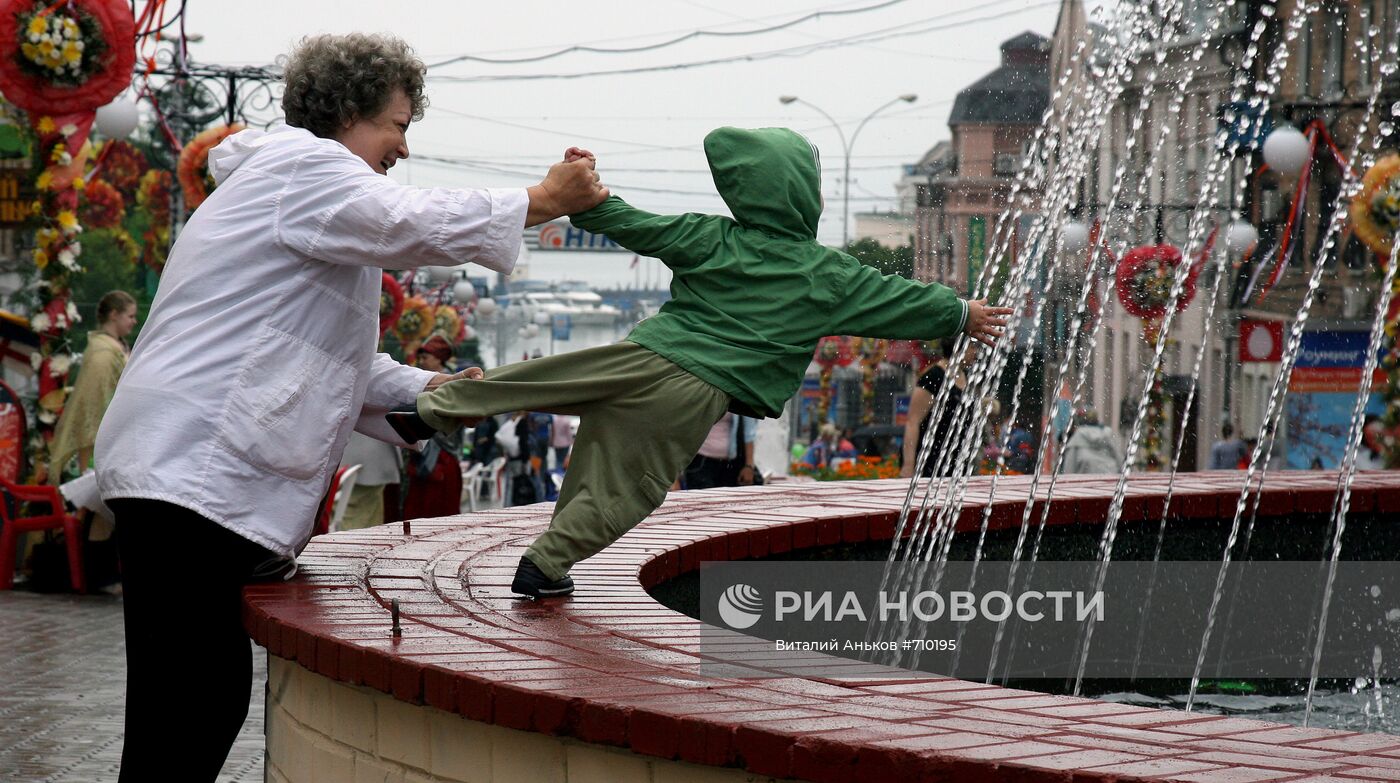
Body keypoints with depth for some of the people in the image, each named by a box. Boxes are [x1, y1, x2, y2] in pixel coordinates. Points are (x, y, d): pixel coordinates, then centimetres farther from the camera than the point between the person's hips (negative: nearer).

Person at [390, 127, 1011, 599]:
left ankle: (432, 409, 12)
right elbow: (898, 301, 10)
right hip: (698, 396, -1)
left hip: (645, 357, 1)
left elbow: (632, 225, 5)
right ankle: (546, 564, 8)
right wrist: (962, 314, 24)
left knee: (533, 378, 14)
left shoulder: (711, 240, 4)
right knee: (623, 489, 7)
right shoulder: (830, 277, 2)